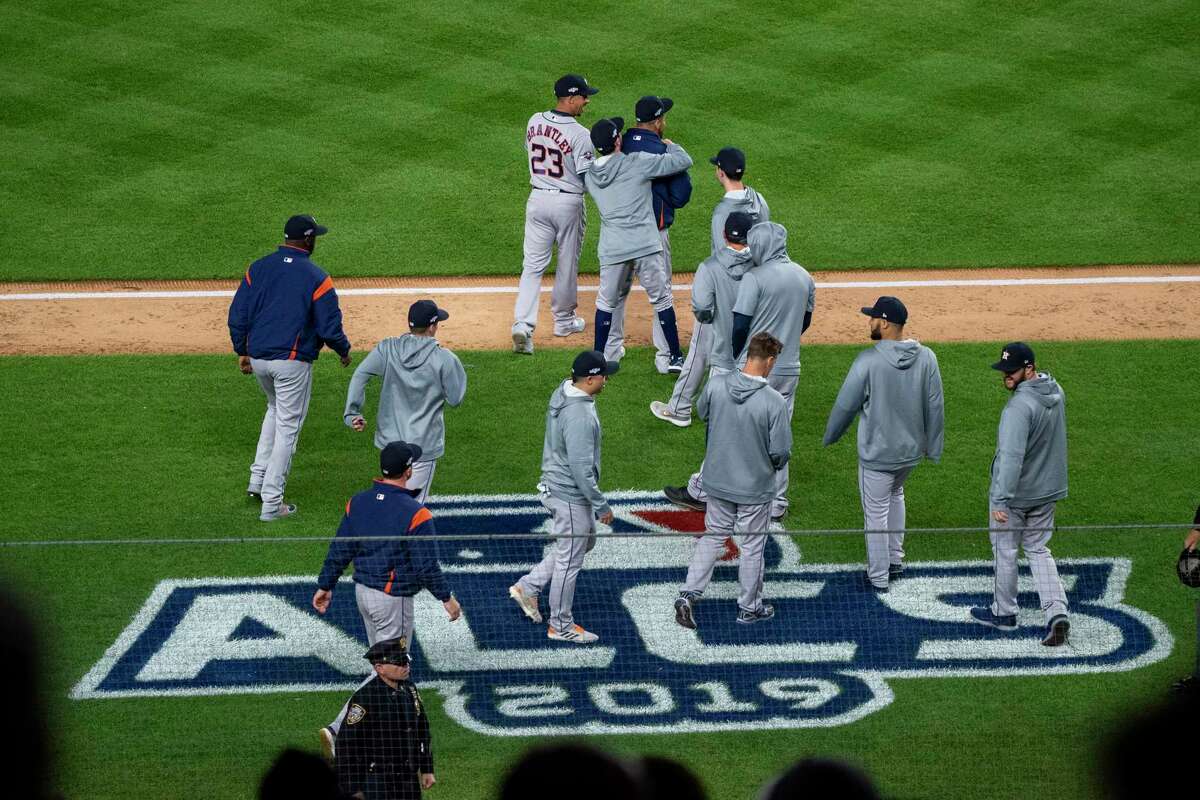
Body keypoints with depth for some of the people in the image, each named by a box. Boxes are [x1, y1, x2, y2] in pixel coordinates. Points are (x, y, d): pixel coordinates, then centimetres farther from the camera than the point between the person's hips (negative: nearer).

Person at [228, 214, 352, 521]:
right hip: (292, 360, -5)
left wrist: (242, 351, 15)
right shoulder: (316, 277, -10)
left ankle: (258, 479, 21)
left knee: (275, 409, 30)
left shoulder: (257, 268, 2)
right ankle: (271, 503, 2)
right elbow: (330, 326, -9)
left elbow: (237, 315, 3)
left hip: (257, 358, 5)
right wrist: (344, 350, 10)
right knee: (287, 427, 3)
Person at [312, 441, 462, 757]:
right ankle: (339, 729, -9)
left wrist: (325, 586, 14)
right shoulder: (415, 513, -19)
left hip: (362, 591, 7)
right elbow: (426, 565, -16)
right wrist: (446, 597, -3)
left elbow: (339, 550, 4)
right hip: (393, 600, -7)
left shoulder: (357, 502, -1)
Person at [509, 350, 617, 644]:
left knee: (585, 541, 27)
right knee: (570, 560, 7)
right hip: (571, 496, -10)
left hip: (554, 485, 10)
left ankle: (528, 586, 29)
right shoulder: (580, 416, -31)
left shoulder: (562, 393, -1)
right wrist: (601, 506, -19)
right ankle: (561, 626, 23)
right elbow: (581, 469, -29)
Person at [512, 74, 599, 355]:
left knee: (533, 264, 3)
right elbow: (588, 176, -17)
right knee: (568, 263, 15)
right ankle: (564, 320, 31)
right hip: (568, 203, -4)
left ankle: (523, 324, -11)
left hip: (537, 199, 4)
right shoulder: (579, 134, -19)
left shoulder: (534, 122, -2)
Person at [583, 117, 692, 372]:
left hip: (612, 250, 3)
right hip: (646, 245, -3)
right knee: (661, 299, 11)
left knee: (607, 302, 18)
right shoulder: (638, 163, -6)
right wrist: (669, 145, 18)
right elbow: (684, 161, -3)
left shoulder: (589, 174, 7)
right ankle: (675, 358, 15)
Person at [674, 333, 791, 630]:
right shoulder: (774, 401, -25)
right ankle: (749, 608, 29)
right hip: (755, 487, -3)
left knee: (713, 536, 21)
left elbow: (703, 413, 8)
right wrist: (775, 465, 4)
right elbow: (780, 451, -19)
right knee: (752, 547, 14)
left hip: (717, 480, 3)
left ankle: (688, 594, 11)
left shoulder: (715, 385, -14)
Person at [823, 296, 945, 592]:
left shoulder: (868, 361, -21)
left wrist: (830, 436, 5)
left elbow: (845, 405, -12)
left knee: (876, 513, 9)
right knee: (895, 495, 31)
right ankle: (896, 560, 36)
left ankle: (879, 577, 20)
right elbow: (935, 406, -2)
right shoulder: (926, 358, -8)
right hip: (912, 450, 5)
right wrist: (934, 446, 10)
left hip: (877, 453, -5)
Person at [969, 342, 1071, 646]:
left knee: (1004, 550, 12)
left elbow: (1012, 456, -32)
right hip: (1048, 488, 8)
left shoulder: (1019, 406, -29)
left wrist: (1001, 500, -32)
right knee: (1038, 550, 16)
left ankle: (1004, 612, 27)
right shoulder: (1055, 391, -1)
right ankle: (1056, 612, 1)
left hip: (1015, 493, -8)